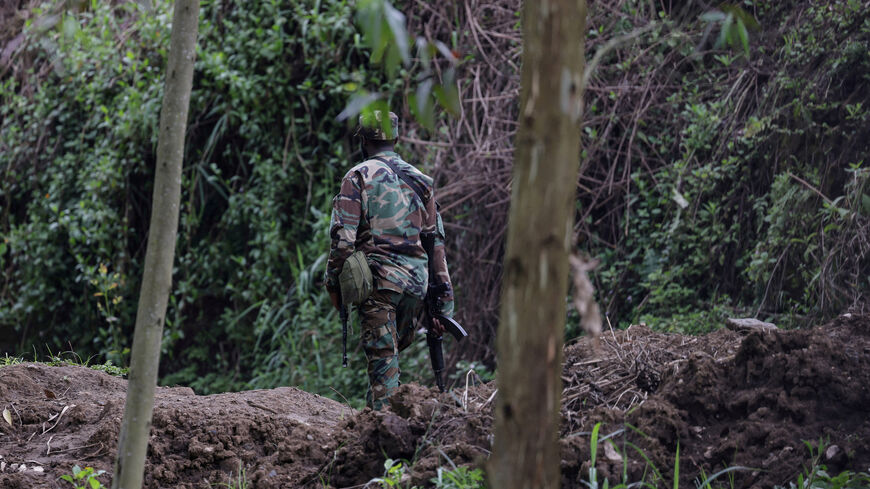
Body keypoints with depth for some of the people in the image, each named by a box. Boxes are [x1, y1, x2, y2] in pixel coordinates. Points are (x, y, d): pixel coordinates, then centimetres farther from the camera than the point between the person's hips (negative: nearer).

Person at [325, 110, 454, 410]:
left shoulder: (359, 176, 0)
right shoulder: (420, 181, 15)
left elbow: (343, 237, -9)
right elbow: (436, 242, 13)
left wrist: (334, 283, 1)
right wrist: (444, 301, 15)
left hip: (379, 277, -5)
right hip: (416, 283, 5)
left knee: (382, 359, -6)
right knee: (392, 354, 17)